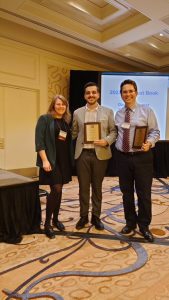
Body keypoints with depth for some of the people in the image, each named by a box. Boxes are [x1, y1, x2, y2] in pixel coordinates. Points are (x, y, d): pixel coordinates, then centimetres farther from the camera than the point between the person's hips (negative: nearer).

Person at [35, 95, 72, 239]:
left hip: (64, 160, 6)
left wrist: (69, 160, 8)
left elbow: (69, 141, 14)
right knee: (56, 189, -10)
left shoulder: (66, 121, 14)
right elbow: (39, 141, -12)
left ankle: (56, 219, 25)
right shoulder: (45, 119, -4)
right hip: (51, 160, -6)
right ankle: (47, 223, 6)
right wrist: (44, 160, -19)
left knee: (59, 190, 10)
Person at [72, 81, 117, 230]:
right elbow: (74, 133, 11)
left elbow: (113, 131, 4)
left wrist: (106, 141, -15)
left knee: (97, 187, 9)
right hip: (82, 154, 1)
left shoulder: (108, 111, 5)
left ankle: (96, 216, 24)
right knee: (83, 187, 8)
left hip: (100, 154, -1)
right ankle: (83, 216, 23)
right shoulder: (77, 113, 9)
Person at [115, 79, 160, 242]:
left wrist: (149, 142, -21)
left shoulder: (147, 111, -2)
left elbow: (155, 131, -3)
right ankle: (130, 222, 33)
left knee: (144, 193, 5)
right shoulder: (118, 114, 9)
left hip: (142, 157, -3)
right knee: (126, 192, 13)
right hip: (122, 157, 4)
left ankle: (144, 225, 25)